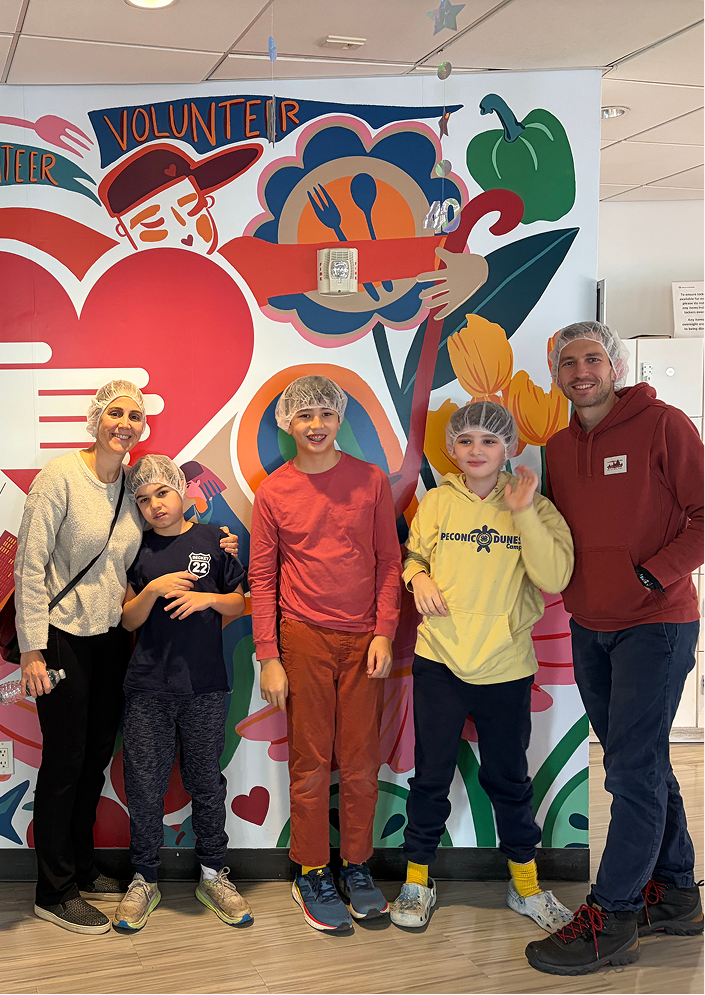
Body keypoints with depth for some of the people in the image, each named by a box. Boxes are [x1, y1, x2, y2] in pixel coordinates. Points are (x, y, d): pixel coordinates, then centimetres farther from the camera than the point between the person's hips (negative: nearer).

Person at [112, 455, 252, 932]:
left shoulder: (212, 539, 3)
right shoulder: (137, 549, 5)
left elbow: (239, 603, 7)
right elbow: (129, 620, 3)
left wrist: (208, 598, -12)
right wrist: (154, 590, -15)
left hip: (205, 684, 0)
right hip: (148, 686, 1)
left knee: (206, 781, 7)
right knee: (145, 784, 3)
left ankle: (213, 874, 22)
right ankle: (145, 880, 18)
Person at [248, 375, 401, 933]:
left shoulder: (371, 482, 3)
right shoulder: (274, 492, 1)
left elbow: (389, 563, 6)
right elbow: (262, 578, 3)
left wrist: (385, 633, -3)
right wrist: (268, 657, -2)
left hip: (364, 641, 1)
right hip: (304, 638, -1)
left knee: (361, 763, 6)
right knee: (311, 764, 4)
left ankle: (358, 867, 22)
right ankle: (313, 876, 17)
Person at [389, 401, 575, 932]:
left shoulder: (533, 506, -3)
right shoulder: (437, 502, 1)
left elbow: (554, 577, -15)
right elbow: (411, 556, 15)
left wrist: (523, 513, -22)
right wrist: (418, 578, -7)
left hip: (505, 665, 0)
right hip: (439, 659, 1)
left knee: (509, 777, 13)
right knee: (431, 775, 8)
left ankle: (526, 886, 30)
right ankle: (418, 880, 25)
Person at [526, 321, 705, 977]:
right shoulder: (558, 448, 10)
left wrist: (651, 573, -17)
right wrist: (569, 588, 6)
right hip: (588, 628, 6)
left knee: (633, 768, -6)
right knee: (642, 762, 13)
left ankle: (612, 919, 1)